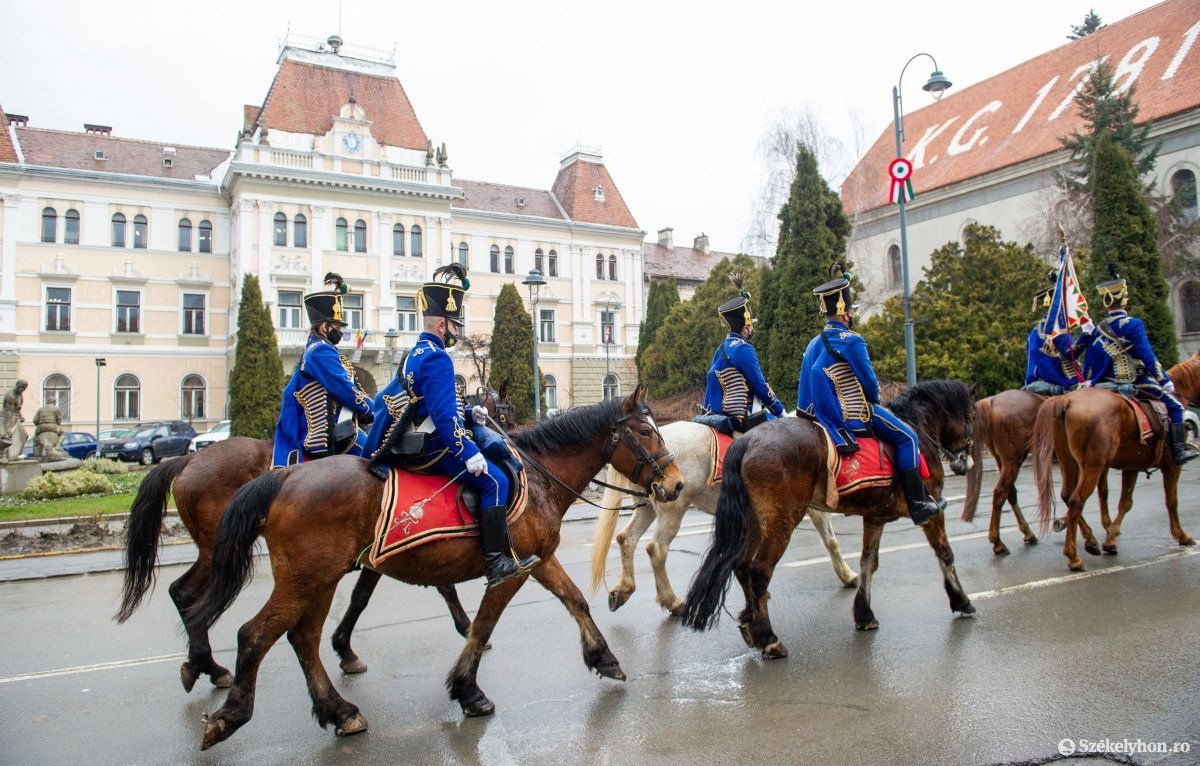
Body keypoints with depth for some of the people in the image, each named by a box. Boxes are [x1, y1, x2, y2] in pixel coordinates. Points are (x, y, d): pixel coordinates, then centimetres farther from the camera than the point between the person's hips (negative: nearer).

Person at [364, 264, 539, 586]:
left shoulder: (416, 355, 17)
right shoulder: (437, 359, -17)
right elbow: (444, 416, -25)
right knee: (495, 480, -15)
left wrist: (467, 413, 17)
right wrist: (468, 453, -24)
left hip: (416, 446, 11)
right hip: (432, 449, -11)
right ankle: (497, 561, -15)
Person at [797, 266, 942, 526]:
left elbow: (808, 382, 13)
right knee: (907, 437, 1)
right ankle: (918, 504, -1)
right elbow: (869, 382, -12)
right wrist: (875, 400, 9)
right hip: (857, 415, -9)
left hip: (825, 414, 9)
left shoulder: (814, 343, 8)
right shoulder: (851, 340, -16)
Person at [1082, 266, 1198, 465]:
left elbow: (1088, 361, 10)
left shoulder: (1099, 327, 5)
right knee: (1175, 405, 4)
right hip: (1134, 381, -7)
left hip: (1106, 382, 7)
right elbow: (1147, 357, -15)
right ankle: (1179, 450, 0)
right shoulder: (1133, 325, -14)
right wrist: (1165, 381, -9)